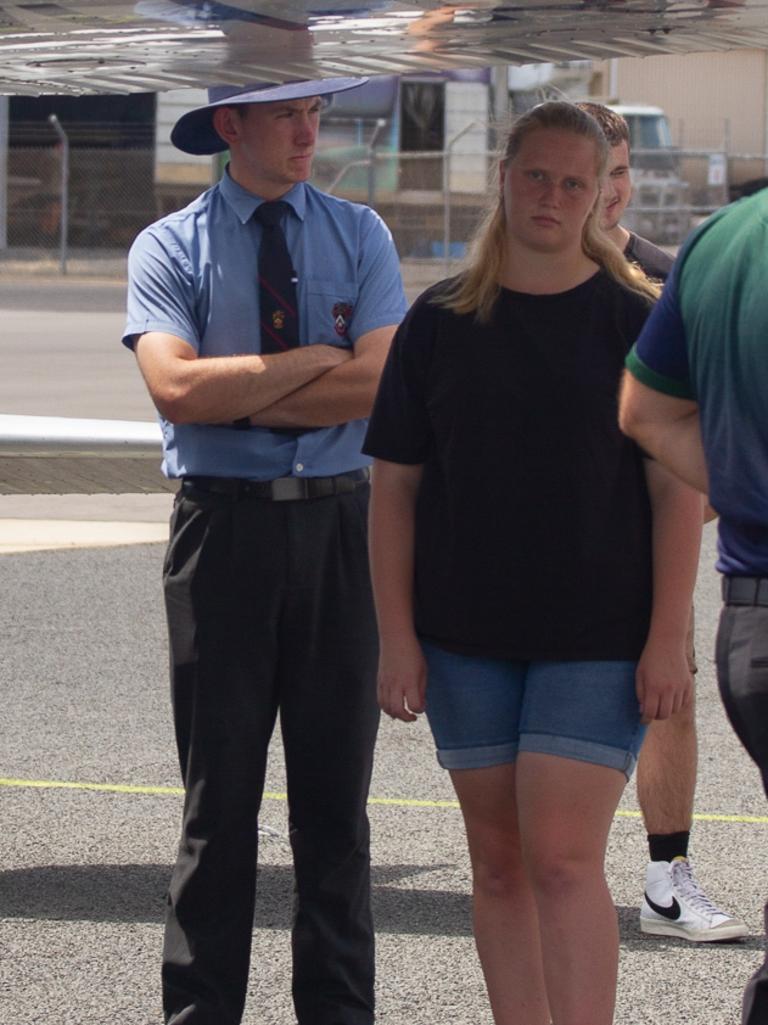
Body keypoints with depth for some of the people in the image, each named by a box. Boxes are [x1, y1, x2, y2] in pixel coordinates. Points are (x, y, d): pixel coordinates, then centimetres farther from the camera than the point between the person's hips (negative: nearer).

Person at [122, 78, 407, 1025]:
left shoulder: (358, 236, 6)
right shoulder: (169, 248, 1)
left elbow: (378, 385, -8)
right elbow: (177, 388, -15)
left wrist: (235, 396, -9)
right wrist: (314, 360, -10)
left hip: (338, 521, 2)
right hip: (223, 524, -2)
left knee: (335, 793, 8)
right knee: (219, 794, 3)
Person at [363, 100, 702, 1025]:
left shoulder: (636, 323, -1)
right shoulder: (439, 324, 5)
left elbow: (676, 488, -2)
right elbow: (395, 488, 6)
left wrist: (667, 638, -8)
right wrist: (397, 637, 0)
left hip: (599, 637, -3)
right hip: (467, 640, 3)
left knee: (563, 860, -11)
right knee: (499, 861, 8)